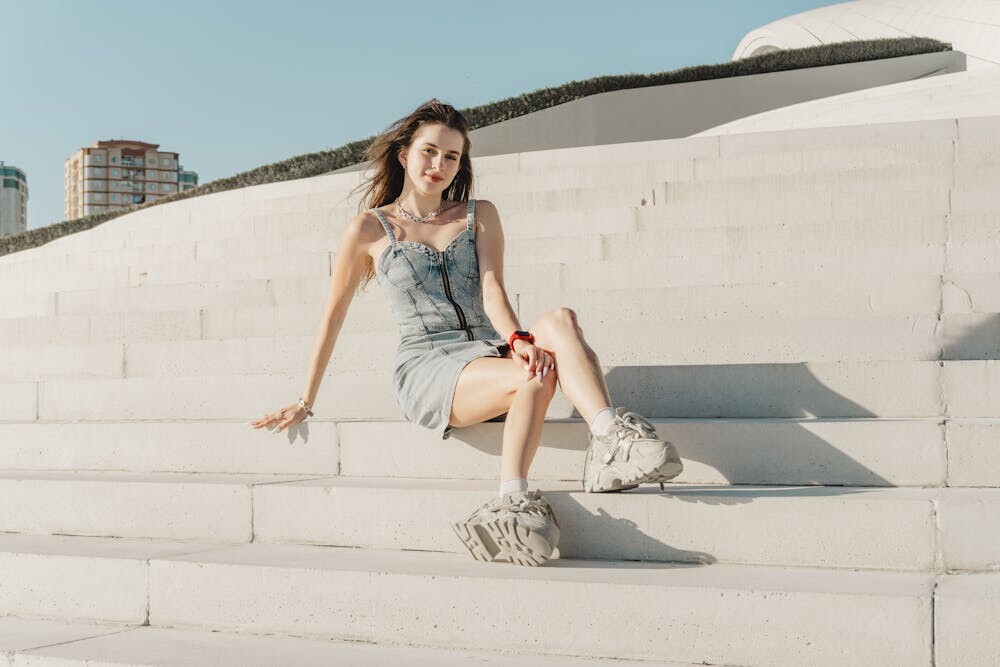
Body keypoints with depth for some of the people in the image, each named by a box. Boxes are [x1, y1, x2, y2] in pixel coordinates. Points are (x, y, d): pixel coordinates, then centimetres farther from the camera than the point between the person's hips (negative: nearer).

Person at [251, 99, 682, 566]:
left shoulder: (480, 216, 16)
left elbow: (492, 290, -1)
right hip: (426, 367, -3)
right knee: (536, 375, -34)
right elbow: (333, 317, 13)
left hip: (490, 355, 3)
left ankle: (611, 440, -51)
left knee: (560, 320, -32)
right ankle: (515, 501, -45)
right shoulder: (369, 229, 8)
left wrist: (518, 340, -23)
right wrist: (305, 402, 15)